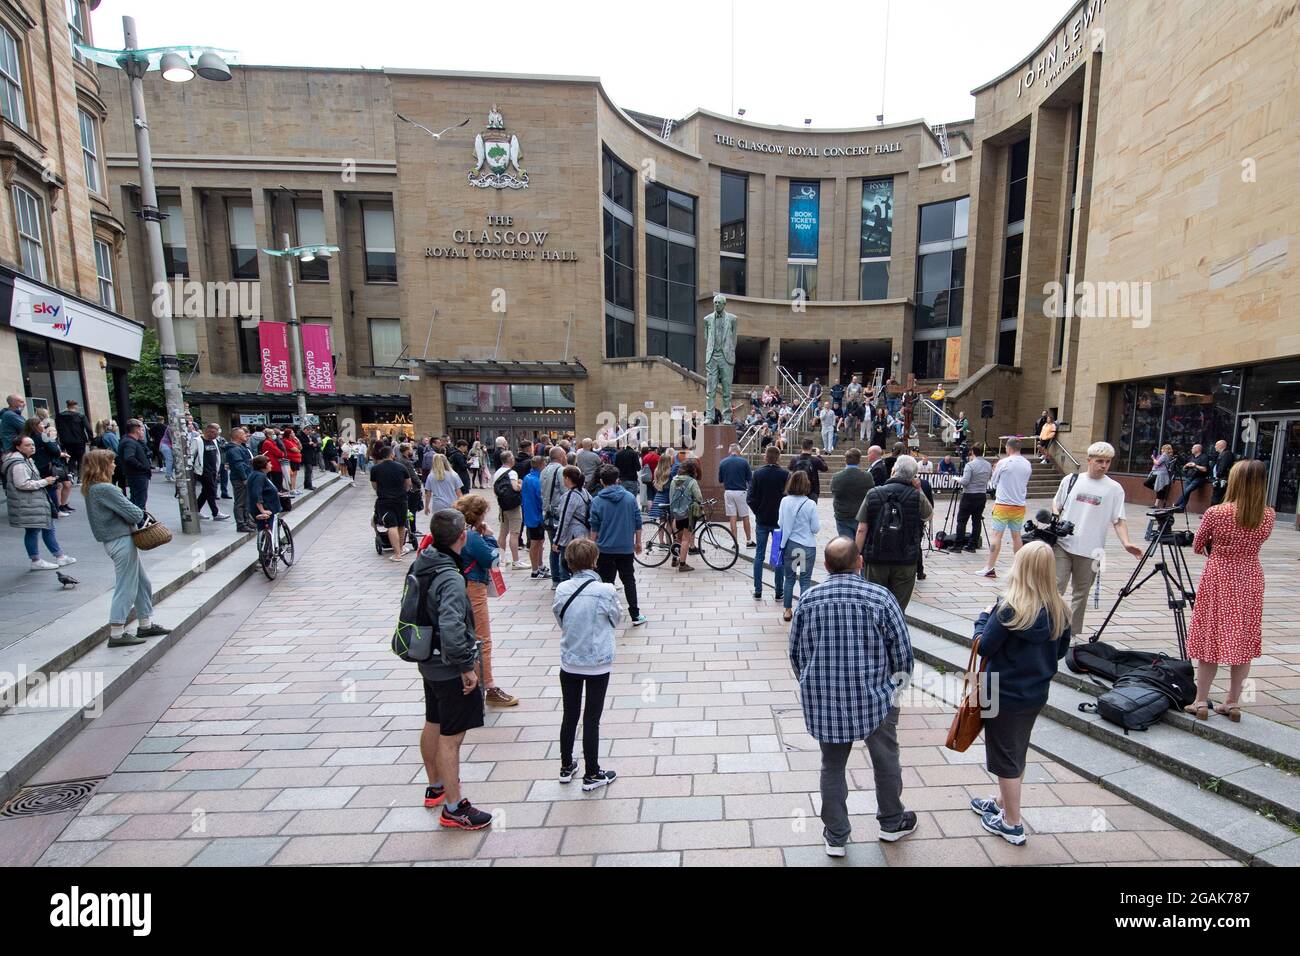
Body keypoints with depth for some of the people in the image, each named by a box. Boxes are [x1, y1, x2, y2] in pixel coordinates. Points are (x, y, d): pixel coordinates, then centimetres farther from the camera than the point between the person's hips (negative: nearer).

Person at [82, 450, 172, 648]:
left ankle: (146, 625, 26)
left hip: (113, 540, 10)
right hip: (121, 540, -10)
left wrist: (135, 514, -2)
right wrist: (140, 513, 1)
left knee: (142, 583, 17)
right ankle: (117, 634, 6)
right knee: (125, 587, -1)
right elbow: (133, 513, -20)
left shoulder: (91, 489, 11)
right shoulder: (105, 489, -19)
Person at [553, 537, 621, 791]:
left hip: (569, 663, 4)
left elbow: (560, 621, 4)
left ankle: (566, 767, 35)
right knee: (591, 720, 9)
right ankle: (592, 774, 23)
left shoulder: (562, 589, -10)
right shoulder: (606, 590, -20)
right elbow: (616, 619, -3)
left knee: (569, 716, 19)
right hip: (597, 665, -3)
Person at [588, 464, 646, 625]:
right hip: (626, 548, 2)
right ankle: (635, 616, 14)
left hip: (605, 548, -1)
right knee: (629, 581, 12)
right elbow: (638, 522, 4)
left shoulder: (597, 501, -6)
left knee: (607, 582, 8)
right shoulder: (630, 498, -1)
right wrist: (638, 542, 15)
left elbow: (594, 528, -3)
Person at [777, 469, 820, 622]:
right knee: (805, 580, 7)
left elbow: (780, 523, 1)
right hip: (807, 546, -2)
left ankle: (787, 611, 23)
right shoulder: (810, 504, -13)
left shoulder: (785, 501, -6)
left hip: (790, 544, 3)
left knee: (788, 578, 15)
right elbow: (816, 528, -8)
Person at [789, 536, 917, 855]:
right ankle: (892, 822, 46)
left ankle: (835, 836, 32)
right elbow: (903, 653, -7)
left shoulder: (808, 599, -9)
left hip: (823, 702, 1)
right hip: (875, 699, -1)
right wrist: (895, 686, 13)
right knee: (885, 762, 24)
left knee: (832, 767, 18)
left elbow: (796, 653, 1)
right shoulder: (880, 597, -14)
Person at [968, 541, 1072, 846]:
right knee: (1018, 753, 23)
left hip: (1004, 695, -6)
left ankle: (1012, 824, 26)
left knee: (1005, 758, 11)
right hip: (1036, 694, 6)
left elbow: (984, 647, -19)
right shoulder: (1059, 611, -6)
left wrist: (984, 617, -6)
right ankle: (1003, 803, 42)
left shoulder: (1009, 608, -25)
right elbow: (1061, 651, 6)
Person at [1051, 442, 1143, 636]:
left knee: (1081, 593, 10)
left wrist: (1126, 543, -15)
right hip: (1063, 544, 0)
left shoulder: (1114, 488, 3)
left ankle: (1074, 633, 22)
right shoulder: (1071, 480, 5)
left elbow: (1119, 520, 1)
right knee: (1056, 587, -5)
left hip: (1089, 550, 0)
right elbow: (1056, 504, 15)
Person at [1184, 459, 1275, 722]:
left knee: (1210, 640, 5)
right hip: (1250, 580, 4)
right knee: (1243, 642, 12)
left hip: (1218, 579, -4)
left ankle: (1201, 701, 12)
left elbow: (1197, 547, -4)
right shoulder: (1268, 516, -4)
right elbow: (1258, 541, 9)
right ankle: (1233, 702, 21)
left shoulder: (1216, 513, -16)